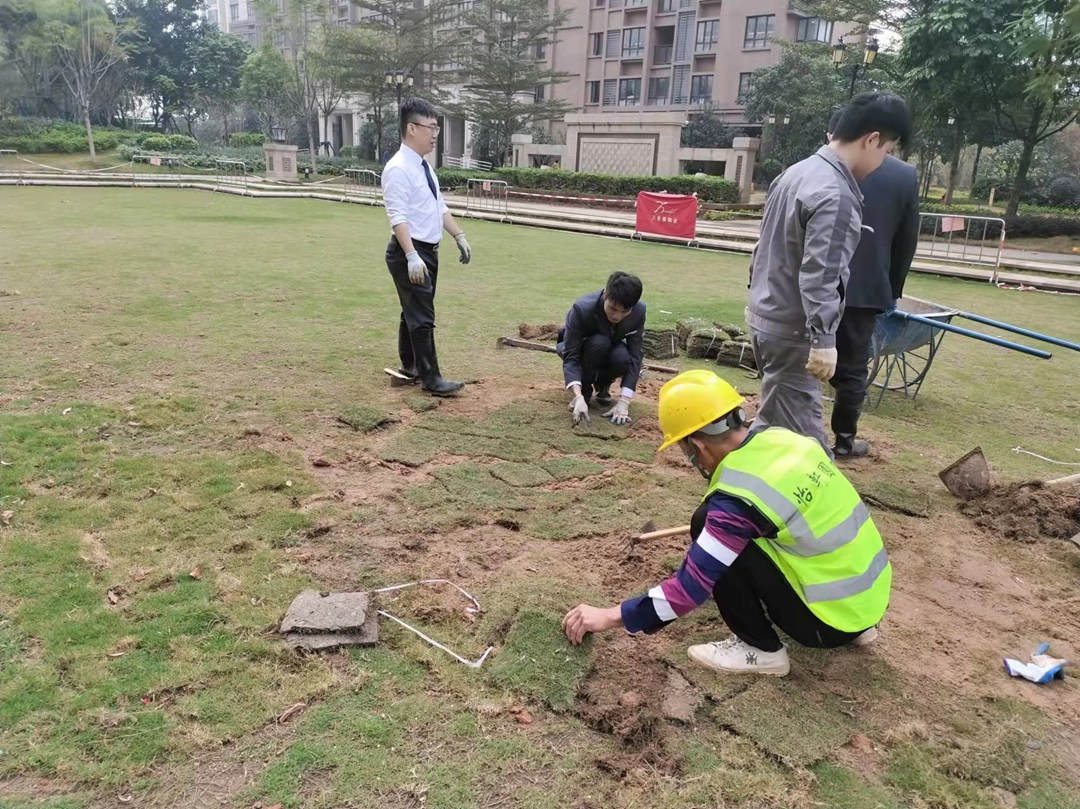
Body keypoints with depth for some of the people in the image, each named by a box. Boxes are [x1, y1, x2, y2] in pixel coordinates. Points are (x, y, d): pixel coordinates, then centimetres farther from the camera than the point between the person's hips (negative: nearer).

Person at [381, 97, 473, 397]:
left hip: (428, 251, 9)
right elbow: (398, 217, -24)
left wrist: (460, 237, 13)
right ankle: (431, 378, 2)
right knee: (422, 316, -5)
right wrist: (412, 256, -32)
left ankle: (409, 365, 32)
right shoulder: (398, 169, -17)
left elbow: (440, 207, 18)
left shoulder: (424, 166, 13)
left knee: (414, 311, 19)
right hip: (410, 253, -9)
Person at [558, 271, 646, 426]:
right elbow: (571, 356, -34)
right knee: (599, 343, -37)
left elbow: (635, 356, -24)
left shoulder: (639, 311, -25)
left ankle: (603, 386, -2)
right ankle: (585, 391, -13)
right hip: (580, 348, -2)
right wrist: (578, 397, -48)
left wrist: (623, 402, -33)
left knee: (622, 358, -35)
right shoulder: (582, 308, -34)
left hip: (611, 351, 2)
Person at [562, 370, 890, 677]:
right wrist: (722, 520, 37)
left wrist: (609, 616, -11)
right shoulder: (782, 437, -2)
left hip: (832, 617, -8)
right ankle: (855, 627, 22)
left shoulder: (740, 497, -24)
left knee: (707, 524, -11)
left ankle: (762, 649, 3)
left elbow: (691, 586, -21)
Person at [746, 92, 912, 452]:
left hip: (765, 315, 10)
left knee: (774, 419, 19)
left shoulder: (798, 171, 10)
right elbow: (818, 275, -26)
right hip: (792, 330, -10)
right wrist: (823, 339, -25)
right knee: (797, 429, -1)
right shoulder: (836, 195, -21)